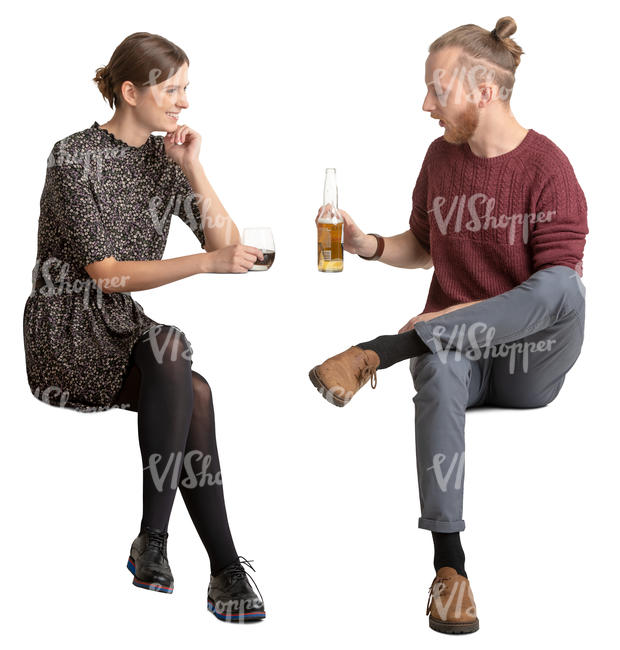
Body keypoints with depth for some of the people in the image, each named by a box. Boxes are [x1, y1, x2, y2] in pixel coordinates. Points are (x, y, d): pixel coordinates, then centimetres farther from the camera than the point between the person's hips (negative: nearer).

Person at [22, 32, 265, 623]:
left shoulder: (166, 155, 9)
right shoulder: (73, 158, -11)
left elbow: (227, 243, 5)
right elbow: (105, 273, -19)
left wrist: (192, 168, -6)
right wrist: (205, 263, -28)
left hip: (130, 330, 6)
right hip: (68, 335, -6)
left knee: (182, 388, -30)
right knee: (192, 390, -32)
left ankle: (153, 544, -23)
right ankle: (225, 565, -25)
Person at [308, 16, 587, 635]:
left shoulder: (546, 166, -9)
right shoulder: (441, 156, 9)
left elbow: (559, 284, -15)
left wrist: (467, 315, -23)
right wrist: (368, 245, 1)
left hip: (527, 360, -2)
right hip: (456, 345, 3)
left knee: (566, 288, -36)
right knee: (438, 371, -36)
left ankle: (372, 353, -34)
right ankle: (449, 565, -39)